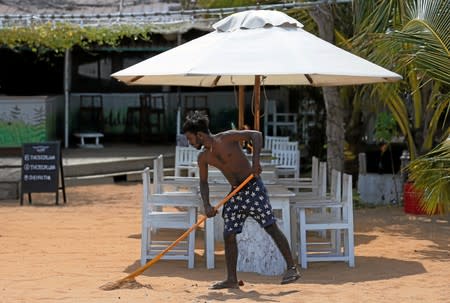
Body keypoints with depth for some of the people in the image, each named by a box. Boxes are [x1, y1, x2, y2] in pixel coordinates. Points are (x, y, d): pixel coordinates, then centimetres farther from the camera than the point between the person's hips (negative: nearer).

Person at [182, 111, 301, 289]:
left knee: (271, 227, -9)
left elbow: (256, 135, -17)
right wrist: (207, 205, -4)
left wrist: (255, 160, -30)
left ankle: (292, 268, -5)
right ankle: (232, 280, 8)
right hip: (235, 194, 7)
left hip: (253, 188, -6)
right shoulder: (203, 157, 5)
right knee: (228, 235, 1)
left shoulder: (227, 138, -13)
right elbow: (203, 182, 11)